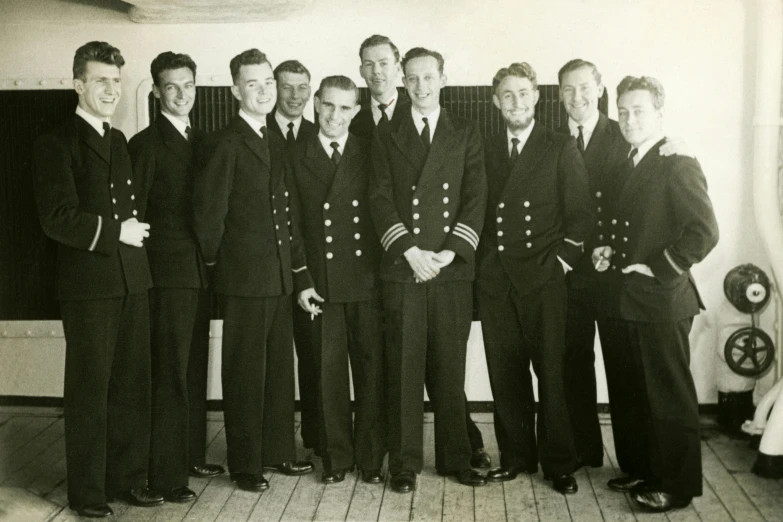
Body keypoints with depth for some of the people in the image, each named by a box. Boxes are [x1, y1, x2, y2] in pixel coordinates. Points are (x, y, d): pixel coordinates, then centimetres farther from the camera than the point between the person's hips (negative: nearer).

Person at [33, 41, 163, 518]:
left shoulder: (120, 141, 18)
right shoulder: (58, 143, -5)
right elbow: (56, 217, -14)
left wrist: (136, 230, 6)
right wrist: (114, 231, -14)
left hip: (133, 280, 6)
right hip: (89, 284, -6)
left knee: (132, 384, 10)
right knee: (89, 388, 2)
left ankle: (128, 477, 21)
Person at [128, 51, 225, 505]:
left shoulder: (200, 141, 15)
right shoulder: (146, 144, -6)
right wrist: (149, 259, -10)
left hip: (200, 271, 7)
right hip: (169, 272, -7)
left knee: (195, 369, 13)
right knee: (170, 373, -4)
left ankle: (193, 454, 25)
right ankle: (166, 473, 4)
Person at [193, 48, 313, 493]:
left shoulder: (277, 144, 13)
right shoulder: (229, 144, -11)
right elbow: (209, 210, -12)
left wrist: (296, 258, 10)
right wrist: (216, 259, -3)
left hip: (280, 274, 7)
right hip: (244, 277, -7)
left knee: (280, 367, 14)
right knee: (246, 371, 3)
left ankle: (279, 451, 27)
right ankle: (246, 463, 15)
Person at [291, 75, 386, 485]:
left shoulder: (370, 156, 6)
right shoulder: (296, 158, 5)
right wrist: (301, 281, -2)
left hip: (366, 282, 0)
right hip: (320, 284, 0)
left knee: (371, 371, 4)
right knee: (328, 373, 6)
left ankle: (371, 458, 17)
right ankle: (336, 457, 19)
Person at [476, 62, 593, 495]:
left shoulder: (561, 148, 4)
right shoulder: (486, 151, 14)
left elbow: (579, 212, 1)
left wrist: (561, 261, -7)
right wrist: (480, 265, 3)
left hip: (543, 278, -3)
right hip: (495, 278, 3)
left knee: (551, 372, -1)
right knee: (505, 373, 7)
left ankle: (558, 463, 11)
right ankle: (516, 456, 20)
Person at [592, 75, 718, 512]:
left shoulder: (678, 165, -12)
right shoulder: (629, 165, 13)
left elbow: (704, 231, -21)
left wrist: (659, 269, -18)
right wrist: (610, 251, 5)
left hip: (661, 301, -8)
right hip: (626, 300, 8)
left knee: (670, 396, 3)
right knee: (633, 393, 17)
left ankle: (678, 484, 16)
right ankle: (644, 470, 32)